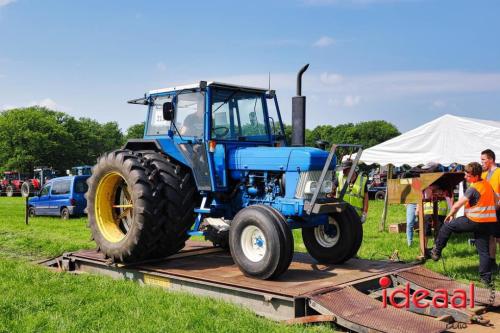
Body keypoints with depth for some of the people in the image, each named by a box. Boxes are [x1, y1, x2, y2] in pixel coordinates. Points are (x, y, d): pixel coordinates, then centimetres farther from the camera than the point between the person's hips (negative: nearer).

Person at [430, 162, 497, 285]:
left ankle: (436, 252, 14)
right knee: (483, 251, 11)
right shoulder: (488, 184, 10)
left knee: (447, 226, 8)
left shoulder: (473, 188, -14)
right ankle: (486, 278, 12)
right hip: (489, 222, 8)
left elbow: (457, 205, -14)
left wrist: (450, 215, 4)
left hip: (475, 221, -8)